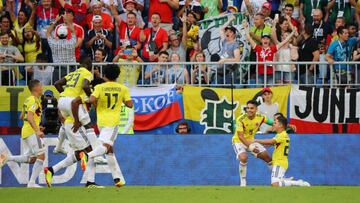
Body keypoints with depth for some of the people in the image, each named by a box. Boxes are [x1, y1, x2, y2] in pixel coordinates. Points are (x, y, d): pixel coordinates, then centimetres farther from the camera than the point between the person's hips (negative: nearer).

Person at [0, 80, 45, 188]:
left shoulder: (28, 100, 18)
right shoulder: (34, 100, -11)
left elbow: (22, 117, 26)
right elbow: (29, 117, -24)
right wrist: (37, 130, -31)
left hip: (25, 132, 10)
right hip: (31, 132, -10)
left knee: (32, 159, 14)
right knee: (41, 156, -9)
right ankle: (32, 183, -13)